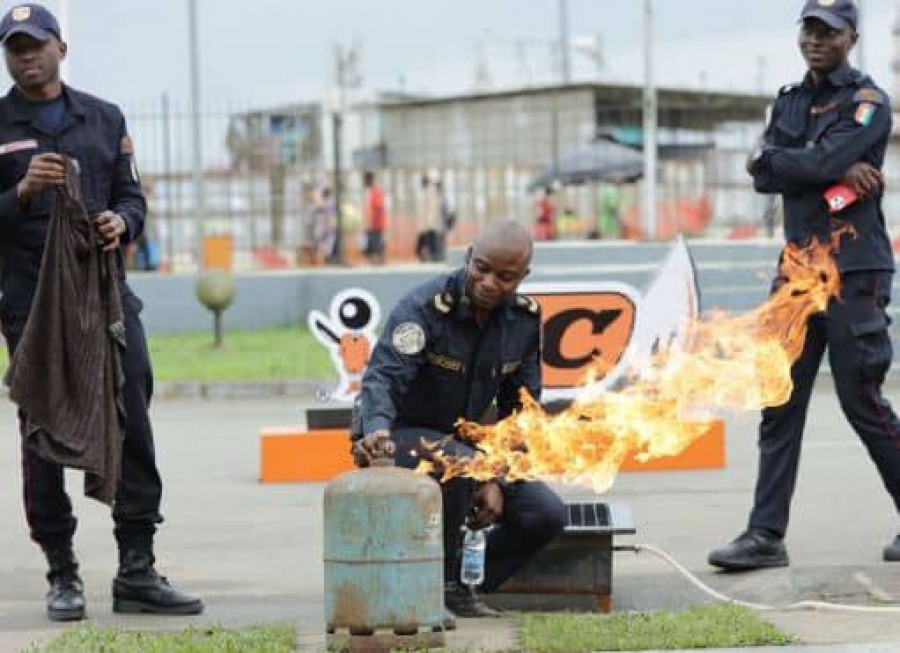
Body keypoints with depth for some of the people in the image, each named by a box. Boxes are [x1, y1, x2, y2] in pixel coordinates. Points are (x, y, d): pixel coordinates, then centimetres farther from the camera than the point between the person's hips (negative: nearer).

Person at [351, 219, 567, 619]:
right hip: (398, 436, -6)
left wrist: (499, 482, -11)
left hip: (464, 441, 6)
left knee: (547, 515, -9)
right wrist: (377, 430, -59)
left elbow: (518, 410, 2)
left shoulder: (525, 319, -4)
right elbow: (384, 375, -38)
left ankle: (458, 587, 7)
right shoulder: (425, 307, -23)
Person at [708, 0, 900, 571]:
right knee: (781, 406, 2)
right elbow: (766, 178, 2)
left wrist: (769, 158, -2)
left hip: (854, 273, -6)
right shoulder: (790, 102, 15)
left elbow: (822, 161, -20)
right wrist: (838, 171, -11)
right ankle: (766, 535, 2)